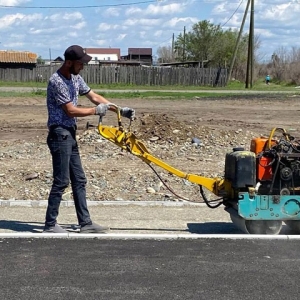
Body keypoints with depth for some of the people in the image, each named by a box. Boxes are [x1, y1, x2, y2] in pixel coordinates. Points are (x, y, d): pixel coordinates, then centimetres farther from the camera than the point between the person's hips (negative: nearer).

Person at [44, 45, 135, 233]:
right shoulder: (57, 82, -18)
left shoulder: (75, 78, 10)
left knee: (79, 180, 10)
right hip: (60, 135, -9)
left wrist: (120, 110, 7)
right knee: (61, 181, -6)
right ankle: (50, 225, 4)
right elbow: (71, 111, -18)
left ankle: (85, 223, 16)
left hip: (70, 135, 9)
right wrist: (96, 111, -7)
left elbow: (93, 96, 14)